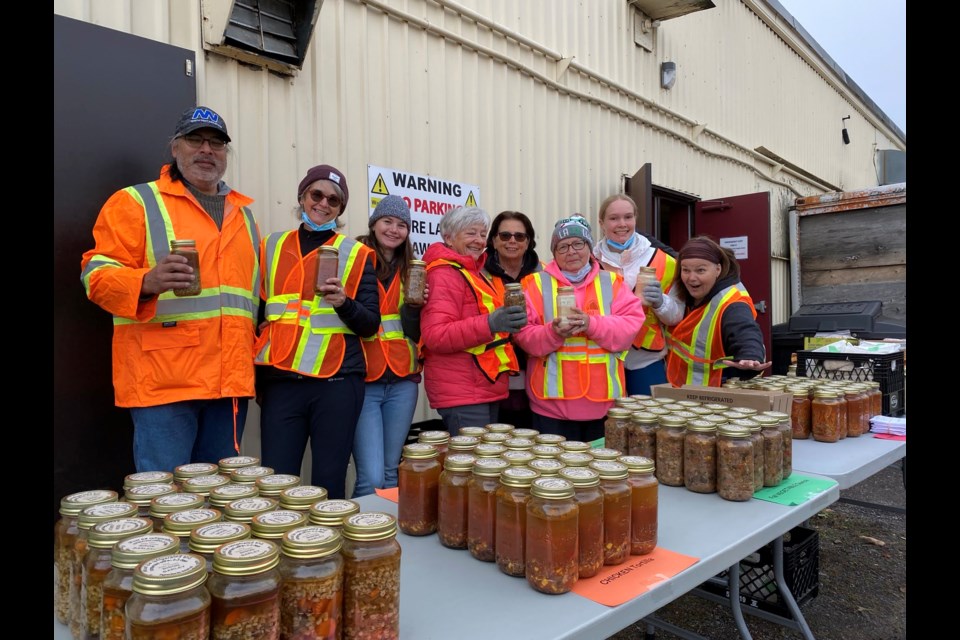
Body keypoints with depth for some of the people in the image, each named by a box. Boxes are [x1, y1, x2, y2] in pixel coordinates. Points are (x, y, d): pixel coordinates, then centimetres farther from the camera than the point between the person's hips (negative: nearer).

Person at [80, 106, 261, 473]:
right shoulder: (136, 202, 3)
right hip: (164, 384, -5)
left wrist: (258, 354, 14)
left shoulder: (242, 214, 20)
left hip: (231, 384, 5)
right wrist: (146, 282, -27)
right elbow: (98, 274, -5)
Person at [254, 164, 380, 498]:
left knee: (329, 484, 3)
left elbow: (370, 324, 3)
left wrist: (344, 303, -17)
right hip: (280, 382, 2)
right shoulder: (272, 246, 13)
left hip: (337, 383, -2)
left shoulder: (356, 254, 6)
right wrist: (257, 375, 10)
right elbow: (255, 309, 20)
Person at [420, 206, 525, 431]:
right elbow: (435, 335, -23)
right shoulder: (445, 274, -12)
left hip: (486, 391, 10)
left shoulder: (473, 273, 19)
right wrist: (489, 324, -32)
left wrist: (505, 322, 18)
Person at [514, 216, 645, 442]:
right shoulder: (537, 283, 4)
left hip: (603, 401, 2)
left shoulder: (611, 281, 10)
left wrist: (592, 325, -19)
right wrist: (554, 333, -23)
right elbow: (524, 335, -3)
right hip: (554, 402, -2)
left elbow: (631, 324, -3)